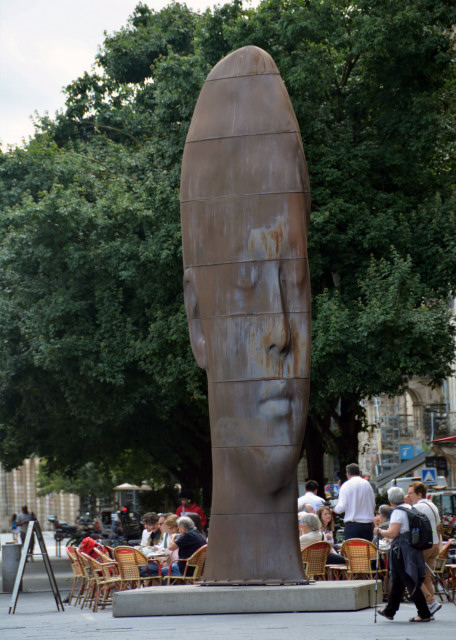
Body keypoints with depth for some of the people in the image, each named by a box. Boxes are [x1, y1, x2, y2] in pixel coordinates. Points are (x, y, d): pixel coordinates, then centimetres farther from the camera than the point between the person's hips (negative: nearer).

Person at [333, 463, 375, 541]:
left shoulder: (346, 485, -5)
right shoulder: (367, 484, 8)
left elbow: (342, 507, -9)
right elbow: (373, 506, 13)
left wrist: (335, 509, 11)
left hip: (352, 525, -4)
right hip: (368, 525, 4)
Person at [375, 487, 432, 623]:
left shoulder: (397, 512, -14)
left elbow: (393, 533, -20)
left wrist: (379, 531, -4)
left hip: (401, 549, -9)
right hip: (414, 549, 9)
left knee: (411, 583, -6)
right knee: (397, 581, 18)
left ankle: (424, 614, -7)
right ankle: (389, 611, 28)